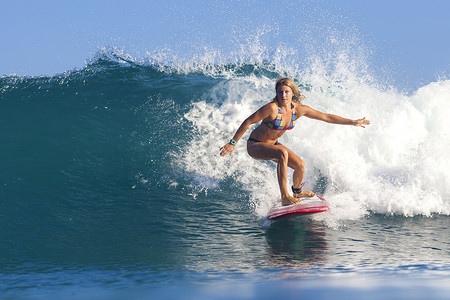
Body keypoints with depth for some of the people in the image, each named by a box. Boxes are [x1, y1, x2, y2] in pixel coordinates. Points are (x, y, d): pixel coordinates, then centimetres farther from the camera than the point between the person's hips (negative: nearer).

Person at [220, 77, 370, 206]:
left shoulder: (299, 110, -12)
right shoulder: (272, 108, -29)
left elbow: (326, 117, -2)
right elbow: (248, 122, -21)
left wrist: (353, 122, 1)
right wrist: (232, 143, -20)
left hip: (272, 144, 6)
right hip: (255, 146, -6)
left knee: (300, 165, -3)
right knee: (282, 153, -32)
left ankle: (297, 192, 30)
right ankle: (285, 196, -29)